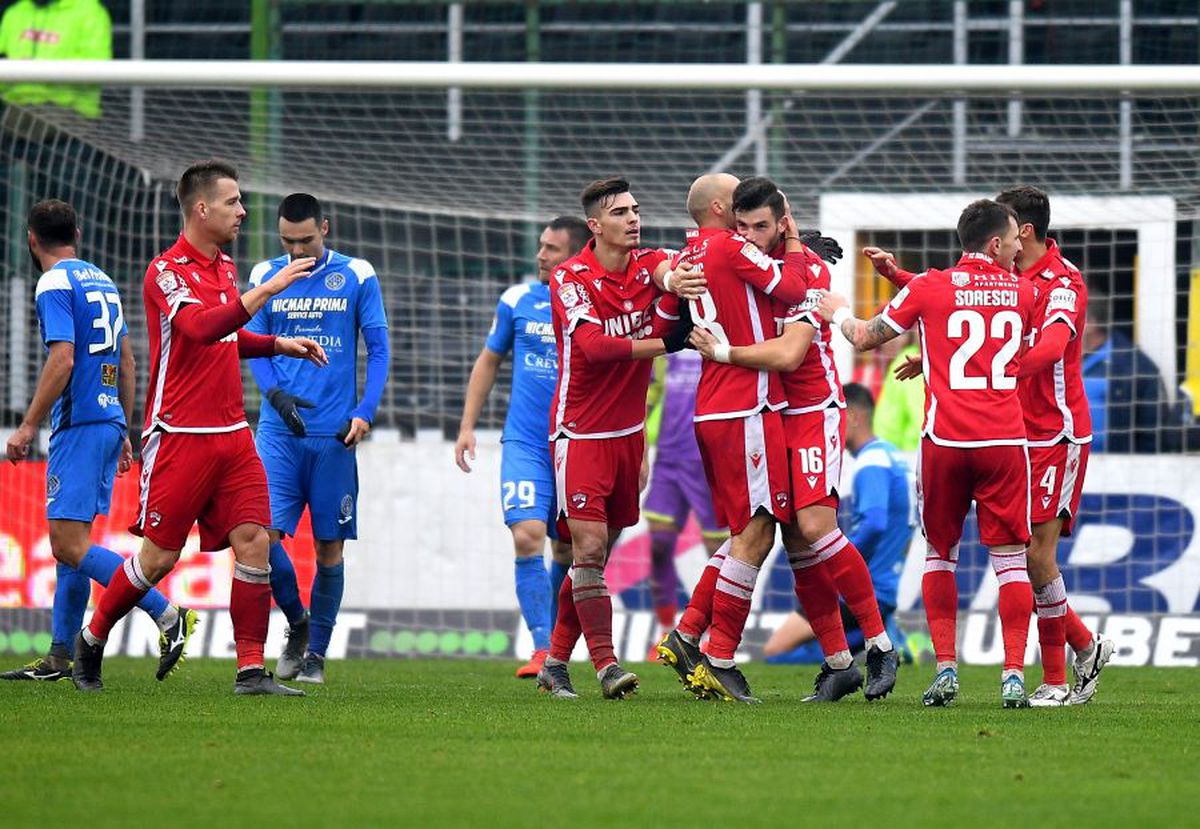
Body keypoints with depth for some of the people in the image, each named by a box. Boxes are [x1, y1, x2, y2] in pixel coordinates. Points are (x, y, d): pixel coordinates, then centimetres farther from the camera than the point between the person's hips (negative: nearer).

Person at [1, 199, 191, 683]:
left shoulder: (55, 284, -9)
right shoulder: (102, 281, 17)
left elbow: (62, 360, -19)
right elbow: (126, 361, 21)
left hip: (79, 425, -9)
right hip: (109, 422, 9)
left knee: (69, 545, -13)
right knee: (70, 542, 11)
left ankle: (167, 615, -22)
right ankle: (60, 658, 11)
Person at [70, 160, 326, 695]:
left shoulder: (224, 266, 14)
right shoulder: (167, 271, -12)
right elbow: (200, 328, -29)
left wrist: (279, 345, 17)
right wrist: (266, 290, -32)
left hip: (232, 434, 7)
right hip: (180, 436, -7)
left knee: (253, 540, -5)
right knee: (159, 555, -2)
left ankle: (252, 670, -4)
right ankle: (92, 641, 20)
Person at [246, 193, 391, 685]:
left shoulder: (357, 277, 1)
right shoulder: (265, 277, 6)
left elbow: (378, 349, 4)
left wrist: (365, 413, -8)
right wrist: (275, 393, -10)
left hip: (334, 435, -1)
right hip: (280, 430, 1)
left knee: (330, 547, 2)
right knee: (264, 534, -13)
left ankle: (316, 653, 14)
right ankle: (297, 622, 11)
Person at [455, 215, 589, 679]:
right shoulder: (517, 301, 4)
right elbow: (489, 361, 16)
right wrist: (467, 426, 11)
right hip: (525, 444, 0)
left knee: (567, 551, 6)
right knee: (527, 537, -16)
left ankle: (556, 644, 23)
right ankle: (542, 650, -17)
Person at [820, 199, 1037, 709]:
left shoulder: (928, 288, 3)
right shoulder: (1022, 292, 7)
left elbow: (866, 339, 10)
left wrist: (838, 314, 32)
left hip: (945, 439, 0)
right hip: (1004, 440, 0)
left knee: (940, 553, 15)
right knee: (1010, 557, 3)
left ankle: (945, 668, 7)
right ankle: (1013, 674, -7)